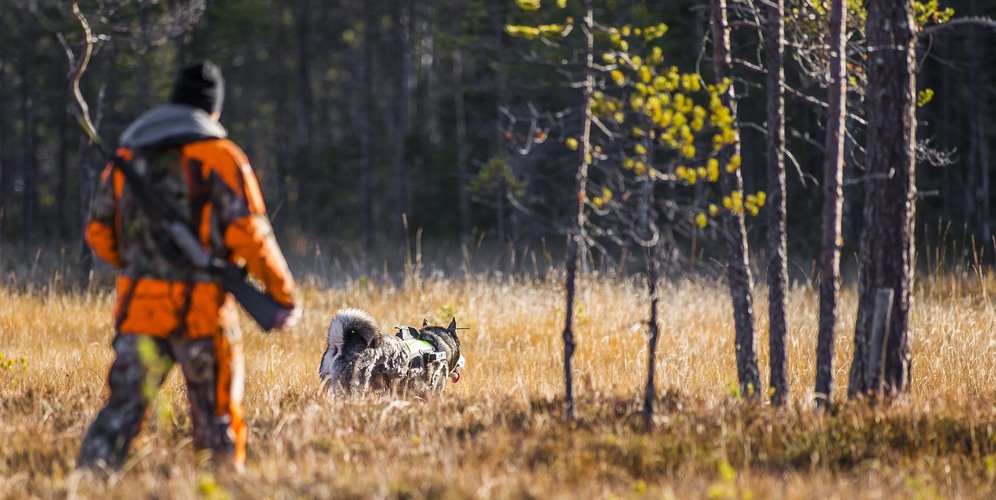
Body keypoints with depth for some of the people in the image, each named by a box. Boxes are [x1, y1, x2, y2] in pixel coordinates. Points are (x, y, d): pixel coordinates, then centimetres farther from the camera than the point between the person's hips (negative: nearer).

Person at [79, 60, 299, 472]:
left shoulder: (128, 156, 11)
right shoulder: (218, 156, -3)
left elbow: (98, 234, 16)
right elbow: (249, 234, -10)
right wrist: (284, 295, -2)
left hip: (138, 305, 4)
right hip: (200, 306, -3)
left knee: (123, 409, 2)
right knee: (218, 422, 7)